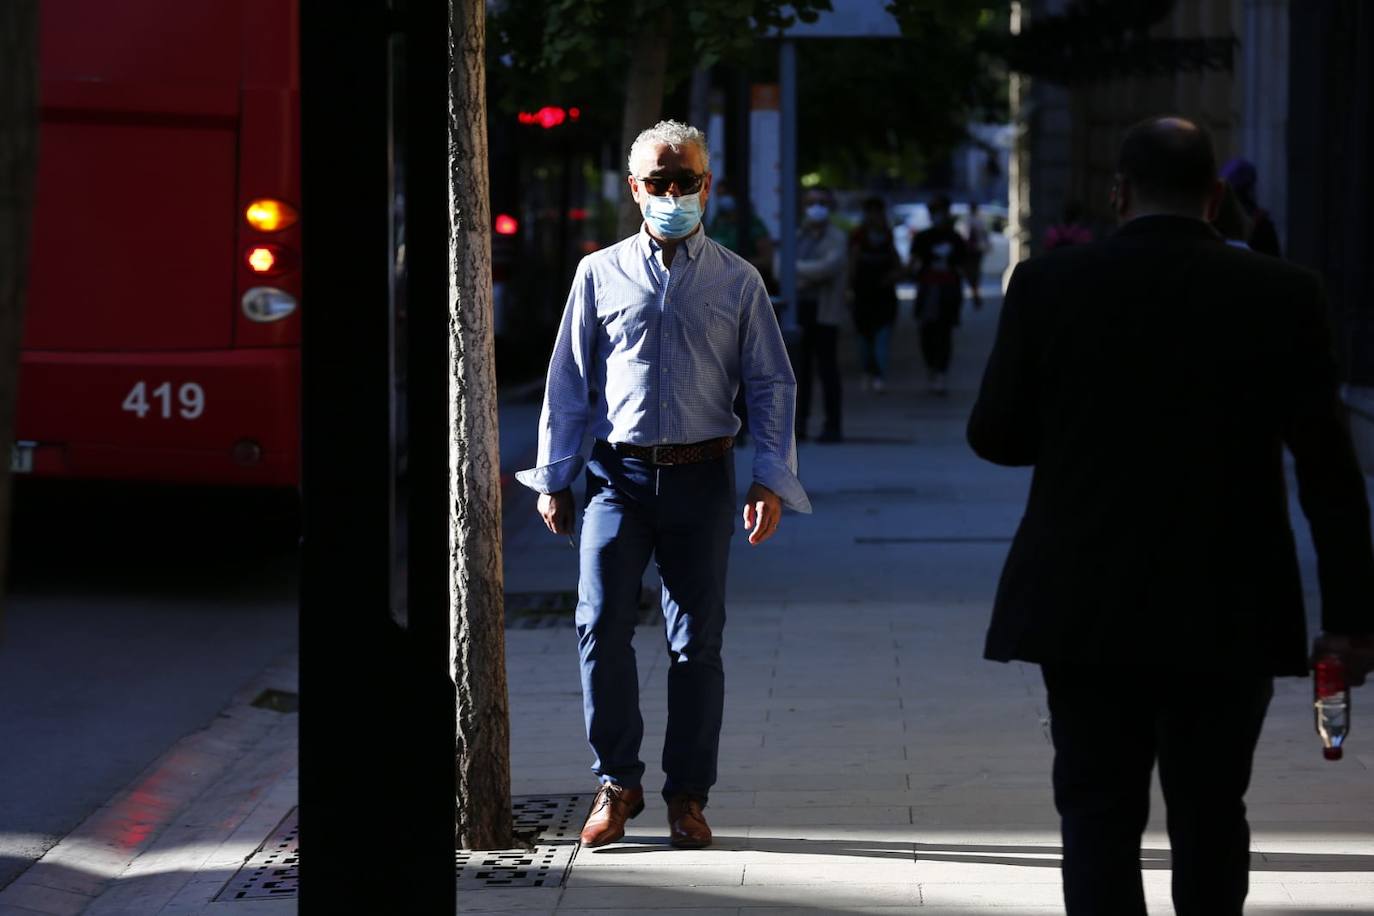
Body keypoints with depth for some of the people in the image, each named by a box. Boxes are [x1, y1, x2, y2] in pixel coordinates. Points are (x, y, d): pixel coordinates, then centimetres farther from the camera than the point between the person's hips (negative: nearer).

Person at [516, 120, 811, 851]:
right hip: (619, 474, 0)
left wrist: (772, 481, -3)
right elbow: (569, 380, 10)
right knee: (601, 625, -9)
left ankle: (687, 795, 13)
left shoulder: (737, 282, 7)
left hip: (701, 479, 0)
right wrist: (552, 477, 6)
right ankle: (616, 783, 5)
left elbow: (770, 386, 6)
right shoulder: (601, 274, 7)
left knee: (697, 640, 3)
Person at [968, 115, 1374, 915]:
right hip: (1229, 611, 0)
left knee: (1099, 818, 4)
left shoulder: (1048, 286, -5)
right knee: (1210, 819, 13)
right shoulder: (1283, 296, -5)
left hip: (1089, 607, 0)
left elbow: (995, 436, 2)